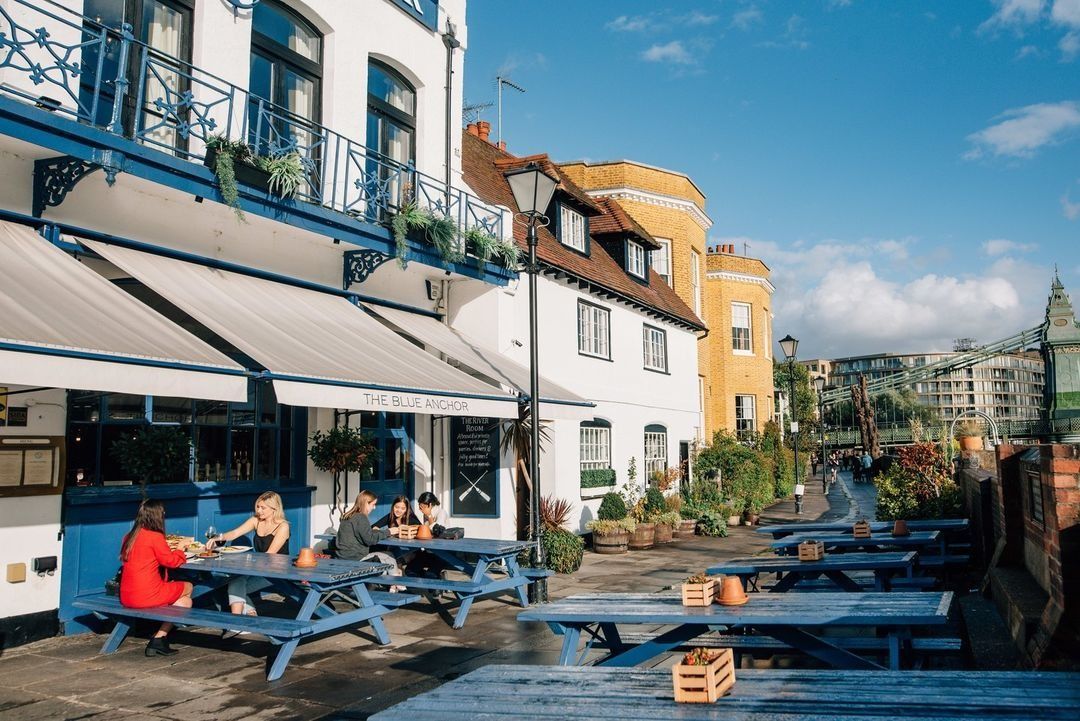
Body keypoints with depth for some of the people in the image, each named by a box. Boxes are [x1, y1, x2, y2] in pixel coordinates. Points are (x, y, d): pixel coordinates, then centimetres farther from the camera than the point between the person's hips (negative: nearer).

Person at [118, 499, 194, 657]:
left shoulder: (129, 536, 8)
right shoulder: (155, 537, -15)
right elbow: (171, 561, -6)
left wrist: (169, 550, 20)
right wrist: (180, 553, 15)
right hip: (147, 596, -8)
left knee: (185, 602, 20)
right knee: (187, 588, 14)